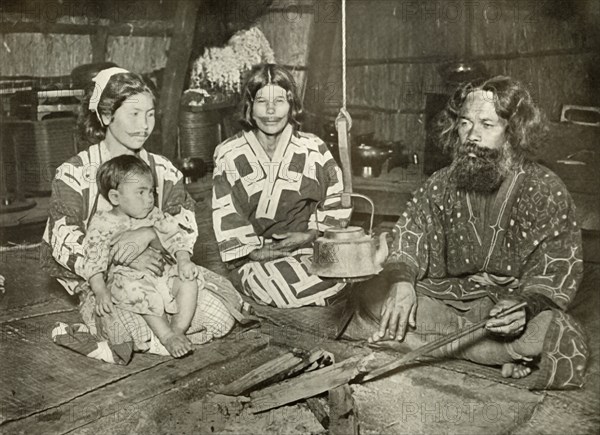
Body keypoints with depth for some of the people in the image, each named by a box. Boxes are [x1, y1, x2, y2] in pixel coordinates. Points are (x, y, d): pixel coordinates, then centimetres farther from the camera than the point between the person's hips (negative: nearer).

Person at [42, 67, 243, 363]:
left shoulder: (162, 170, 8)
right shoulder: (74, 175, -4)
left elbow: (187, 225, -2)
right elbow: (64, 246, -10)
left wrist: (149, 233, -24)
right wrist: (125, 259, -24)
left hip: (159, 272, 5)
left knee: (220, 315, -17)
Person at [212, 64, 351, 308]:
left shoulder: (314, 150, 4)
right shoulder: (228, 156, 2)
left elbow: (337, 205, 8)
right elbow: (226, 220, 0)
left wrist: (310, 235, -7)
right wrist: (256, 251, -11)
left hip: (309, 252, 3)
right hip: (255, 261, -3)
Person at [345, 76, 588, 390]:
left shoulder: (545, 191, -5)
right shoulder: (441, 185, 5)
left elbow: (555, 279, -8)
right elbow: (406, 247, 1)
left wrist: (525, 308, -29)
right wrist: (401, 281, -23)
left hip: (512, 307, -2)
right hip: (447, 300, 2)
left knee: (552, 334, -34)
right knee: (373, 297, -19)